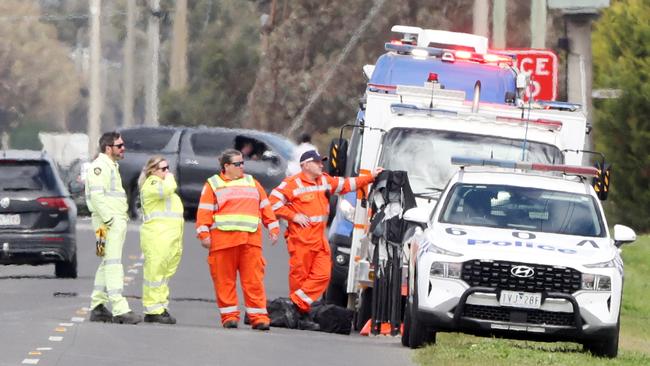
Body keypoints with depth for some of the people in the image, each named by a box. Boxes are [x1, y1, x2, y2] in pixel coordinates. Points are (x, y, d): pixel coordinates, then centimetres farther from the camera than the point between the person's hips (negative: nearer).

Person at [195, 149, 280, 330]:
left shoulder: (251, 183, 21)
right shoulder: (213, 185, 9)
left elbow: (265, 207, 20)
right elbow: (204, 212, 1)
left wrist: (273, 228, 12)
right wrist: (204, 234, -9)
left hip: (251, 239, 2)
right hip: (223, 239, -2)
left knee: (254, 280, -4)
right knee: (225, 280, -1)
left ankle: (258, 317, -5)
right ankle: (229, 316, 5)